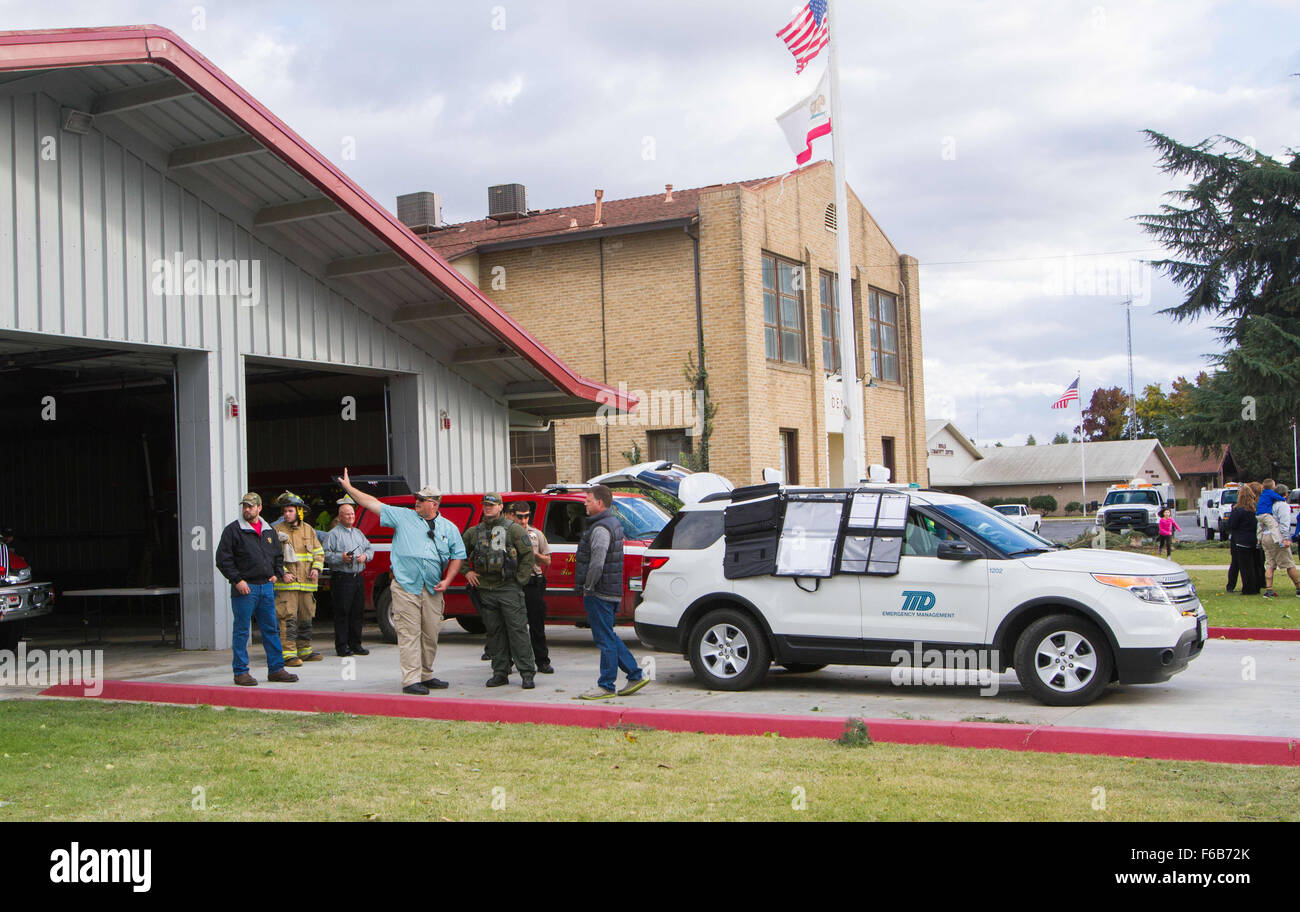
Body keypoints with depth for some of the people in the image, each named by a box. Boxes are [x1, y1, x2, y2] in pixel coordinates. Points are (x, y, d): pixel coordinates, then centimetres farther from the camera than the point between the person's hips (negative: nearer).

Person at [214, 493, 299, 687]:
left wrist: (277, 574, 10)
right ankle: (241, 672, 5)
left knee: (271, 629, 7)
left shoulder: (268, 531, 14)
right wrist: (237, 580, -13)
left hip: (266, 587, 5)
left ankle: (276, 669, 13)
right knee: (241, 631, -1)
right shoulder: (233, 530, -3)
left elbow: (278, 556, 25)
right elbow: (223, 559, -7)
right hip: (244, 588, -5)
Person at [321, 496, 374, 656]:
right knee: (342, 613, -5)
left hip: (358, 578, 6)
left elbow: (370, 548, 22)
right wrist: (341, 557, -19)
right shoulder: (333, 534, 0)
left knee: (357, 612, 8)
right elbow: (325, 554, -7)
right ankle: (342, 646, -1)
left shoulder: (359, 533, 20)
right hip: (342, 578, -6)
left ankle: (355, 644, 16)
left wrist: (365, 556, 1)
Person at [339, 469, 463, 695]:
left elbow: (458, 555, 15)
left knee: (431, 634, 8)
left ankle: (426, 676, 20)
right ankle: (411, 680, -6)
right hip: (405, 586, -3)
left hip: (432, 590, 3)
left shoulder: (449, 528, 12)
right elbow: (374, 504, 8)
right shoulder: (403, 516, 7)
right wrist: (349, 488, 6)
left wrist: (447, 580, 3)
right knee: (409, 634, -6)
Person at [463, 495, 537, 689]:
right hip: (485, 590, 5)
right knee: (494, 632, 8)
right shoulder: (474, 532, 13)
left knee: (517, 630, -7)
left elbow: (528, 554, -1)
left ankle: (527, 673, -5)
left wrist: (521, 578, -6)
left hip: (509, 588, -5)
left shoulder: (513, 529, 0)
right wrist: (467, 572, 11)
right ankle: (500, 673, 15)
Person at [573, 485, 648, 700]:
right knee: (608, 637, 17)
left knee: (605, 639, -3)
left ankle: (606, 687, 4)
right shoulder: (613, 522, 16)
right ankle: (636, 675, 18)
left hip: (600, 593, -10)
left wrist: (588, 587, -15)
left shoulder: (601, 528, -17)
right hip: (611, 592, 10)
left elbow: (597, 563, -26)